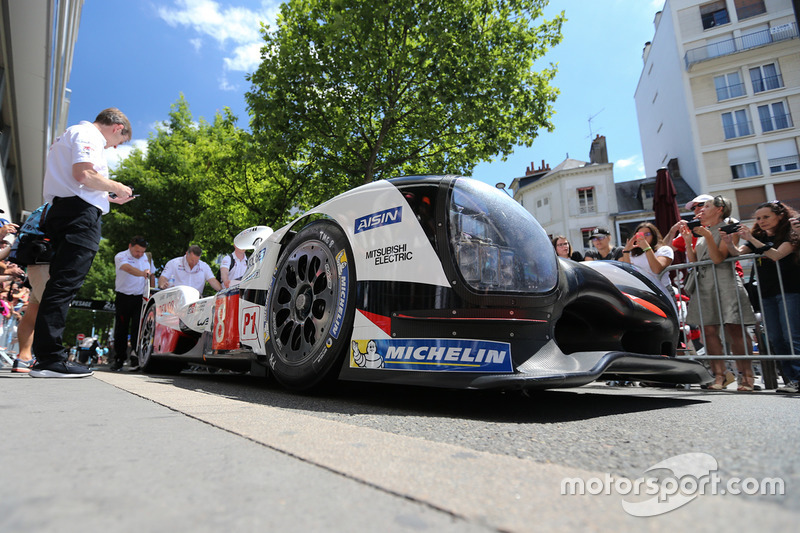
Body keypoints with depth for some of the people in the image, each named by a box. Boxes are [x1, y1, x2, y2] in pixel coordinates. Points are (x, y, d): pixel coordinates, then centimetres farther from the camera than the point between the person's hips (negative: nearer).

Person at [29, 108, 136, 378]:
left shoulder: (70, 135, 31)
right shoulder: (89, 134, -2)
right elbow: (83, 174, -18)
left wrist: (108, 196, 26)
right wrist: (116, 187, -4)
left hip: (61, 211, 11)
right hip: (80, 214, -11)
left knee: (60, 283, 10)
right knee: (65, 283, -15)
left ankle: (47, 355, 12)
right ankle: (49, 358, -16)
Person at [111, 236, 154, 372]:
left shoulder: (147, 258, 11)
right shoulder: (121, 256, -5)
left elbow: (151, 275, 22)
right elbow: (128, 268, -27)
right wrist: (142, 273, -45)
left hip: (141, 298, 2)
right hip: (124, 297, -2)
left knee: (138, 327, -9)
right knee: (121, 329, 5)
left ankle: (136, 356, -9)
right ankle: (119, 359, 16)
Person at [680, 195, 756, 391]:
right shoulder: (701, 231, 21)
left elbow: (718, 258, -10)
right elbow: (693, 261, 16)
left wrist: (707, 235, -15)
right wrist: (688, 240, 8)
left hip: (724, 282, -6)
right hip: (703, 283, 6)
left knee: (733, 329, -9)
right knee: (709, 330, -1)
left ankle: (746, 375, -1)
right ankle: (719, 375, 3)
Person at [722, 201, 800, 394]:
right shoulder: (758, 237, 14)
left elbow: (776, 255, -19)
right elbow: (739, 253, -2)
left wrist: (751, 239, -24)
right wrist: (729, 243, -21)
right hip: (767, 294, 5)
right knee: (775, 339, 3)